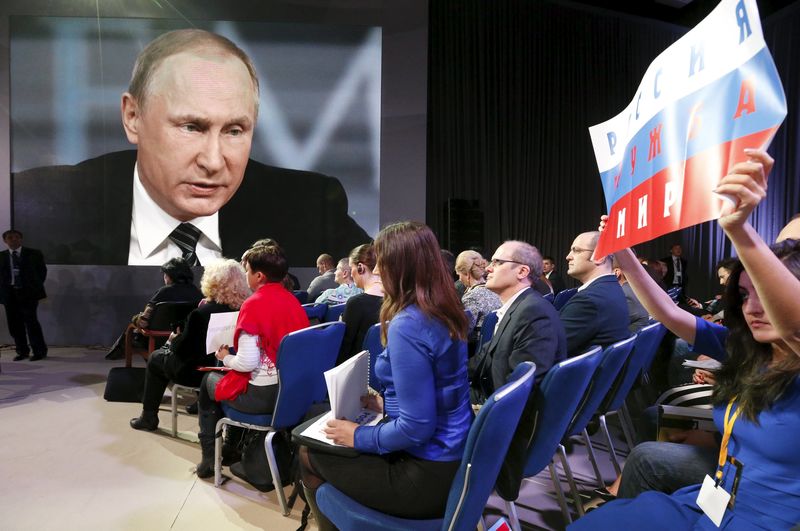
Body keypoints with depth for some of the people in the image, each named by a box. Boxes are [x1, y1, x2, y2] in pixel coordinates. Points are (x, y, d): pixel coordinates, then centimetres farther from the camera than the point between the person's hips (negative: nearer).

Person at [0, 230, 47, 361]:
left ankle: (39, 351, 2)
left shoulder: (34, 254, 4)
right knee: (14, 324, 6)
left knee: (31, 321, -8)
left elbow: (42, 271, 9)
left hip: (28, 293, -3)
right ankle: (22, 351, 19)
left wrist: (36, 286, 4)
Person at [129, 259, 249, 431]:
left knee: (155, 358, 21)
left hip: (197, 372, -6)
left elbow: (184, 350, -18)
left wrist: (174, 340, 4)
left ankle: (148, 416, 31)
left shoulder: (202, 313, -25)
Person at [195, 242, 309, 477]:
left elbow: (247, 363, -21)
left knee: (209, 381, 23)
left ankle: (210, 457, 32)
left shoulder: (254, 304, -17)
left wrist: (225, 358, 0)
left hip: (263, 396, -6)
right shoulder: (293, 300, 2)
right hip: (294, 389, 7)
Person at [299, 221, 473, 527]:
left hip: (430, 475, -8)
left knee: (309, 455, 10)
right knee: (322, 445, 22)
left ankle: (334, 521, 32)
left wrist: (358, 437, -12)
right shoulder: (446, 311, 2)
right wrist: (387, 404, 15)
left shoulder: (406, 325, -25)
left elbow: (417, 428, -25)